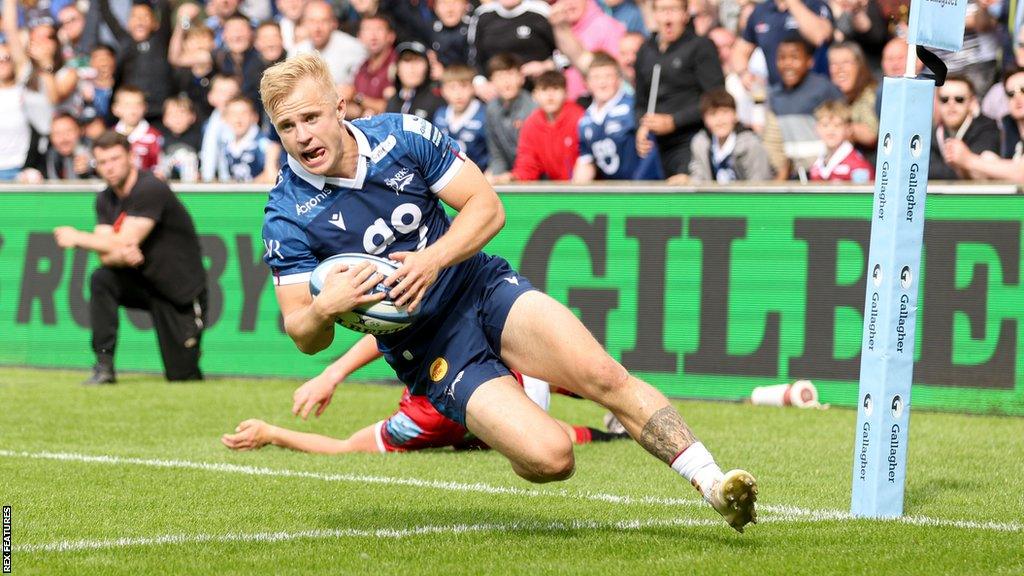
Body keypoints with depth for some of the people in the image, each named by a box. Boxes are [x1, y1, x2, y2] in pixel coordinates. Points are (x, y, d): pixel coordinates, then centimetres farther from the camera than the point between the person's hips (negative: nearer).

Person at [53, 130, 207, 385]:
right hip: (143, 282, 6)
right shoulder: (105, 200, 1)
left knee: (182, 375, -7)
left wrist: (77, 238, -17)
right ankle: (104, 366, -20)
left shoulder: (150, 189, -22)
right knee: (101, 279, -26)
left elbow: (125, 242, -26)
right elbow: (106, 256, -7)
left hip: (183, 289, -6)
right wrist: (121, 256, -32)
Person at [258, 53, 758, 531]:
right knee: (549, 457, -22)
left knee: (604, 376, -23)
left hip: (483, 288, 2)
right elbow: (306, 339, -9)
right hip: (430, 351, -2)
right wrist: (324, 308, -33)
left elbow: (488, 207, -3)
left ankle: (714, 484, -15)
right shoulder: (286, 217, -11)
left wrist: (431, 260, -20)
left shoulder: (403, 135, -7)